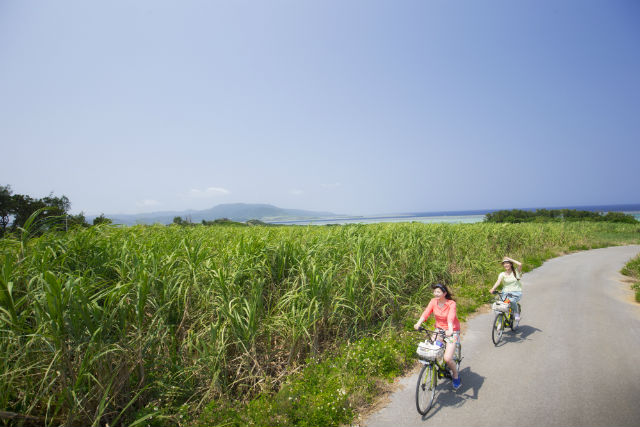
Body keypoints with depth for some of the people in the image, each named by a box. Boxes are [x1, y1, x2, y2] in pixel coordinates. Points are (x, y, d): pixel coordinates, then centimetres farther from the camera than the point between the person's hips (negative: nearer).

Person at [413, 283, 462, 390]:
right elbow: (426, 313, -17)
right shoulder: (433, 301, -6)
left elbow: (450, 317, -34)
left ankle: (456, 376, 18)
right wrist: (418, 323, -34)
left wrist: (450, 330, -51)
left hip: (452, 332, -4)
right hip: (439, 329, 4)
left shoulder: (451, 304, -18)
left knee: (447, 359, -14)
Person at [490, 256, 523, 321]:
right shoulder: (502, 274, 4)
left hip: (516, 292, -2)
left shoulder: (516, 272, 2)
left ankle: (517, 314, -6)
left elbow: (520, 264, -18)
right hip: (506, 292, 2)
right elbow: (498, 281, -13)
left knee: (512, 300, -33)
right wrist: (493, 289, -32)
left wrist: (510, 259, -8)